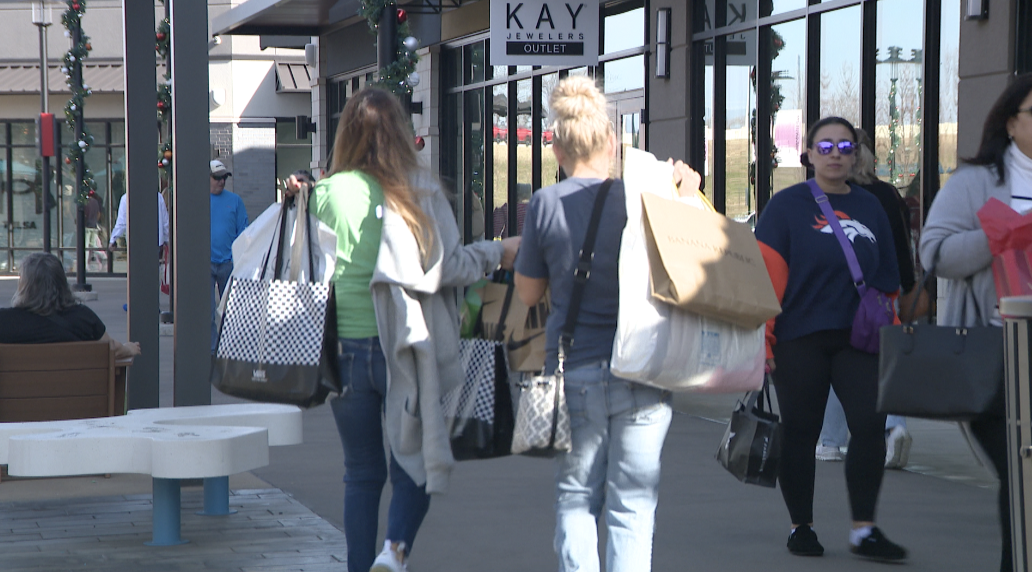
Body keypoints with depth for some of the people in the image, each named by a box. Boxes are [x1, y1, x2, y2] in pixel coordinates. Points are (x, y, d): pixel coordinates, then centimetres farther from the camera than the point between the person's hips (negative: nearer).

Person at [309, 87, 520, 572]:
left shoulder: (326, 194, 0)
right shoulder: (418, 191, -5)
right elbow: (441, 268, -8)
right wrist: (497, 253, 6)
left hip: (345, 349, 2)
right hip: (401, 349, -2)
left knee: (361, 472, 13)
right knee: (415, 460, 7)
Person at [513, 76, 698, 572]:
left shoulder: (546, 204, -3)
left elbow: (528, 293, 5)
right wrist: (685, 198, 8)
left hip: (575, 369, 0)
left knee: (575, 498, 12)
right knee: (633, 504, 4)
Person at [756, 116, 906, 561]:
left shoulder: (870, 208, 14)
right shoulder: (787, 205, 0)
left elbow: (888, 279, 18)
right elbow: (766, 274, -5)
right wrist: (761, 334, -11)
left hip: (858, 337, 3)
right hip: (800, 337, -3)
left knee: (870, 424, -10)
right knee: (800, 432, 5)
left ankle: (863, 531, -3)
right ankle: (801, 528, 17)